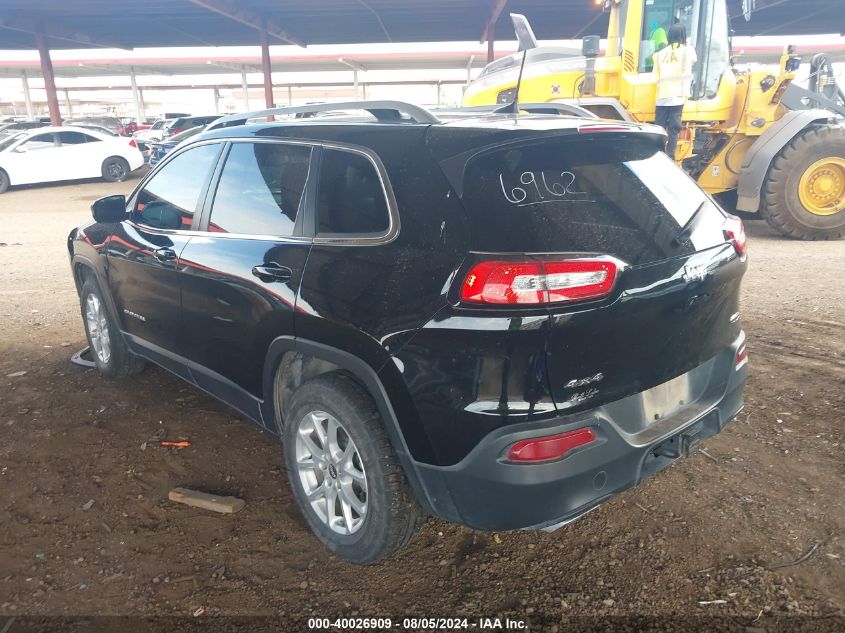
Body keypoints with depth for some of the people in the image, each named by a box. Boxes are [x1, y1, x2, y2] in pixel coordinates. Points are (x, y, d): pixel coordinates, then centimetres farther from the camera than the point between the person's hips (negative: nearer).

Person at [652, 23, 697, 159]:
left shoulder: (661, 53, 9)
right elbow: (694, 62, 25)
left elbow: (656, 73, 7)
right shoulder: (688, 50, 6)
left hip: (662, 96, 2)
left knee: (659, 127, 6)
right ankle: (670, 157, -5)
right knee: (674, 128, -2)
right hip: (678, 95, -2)